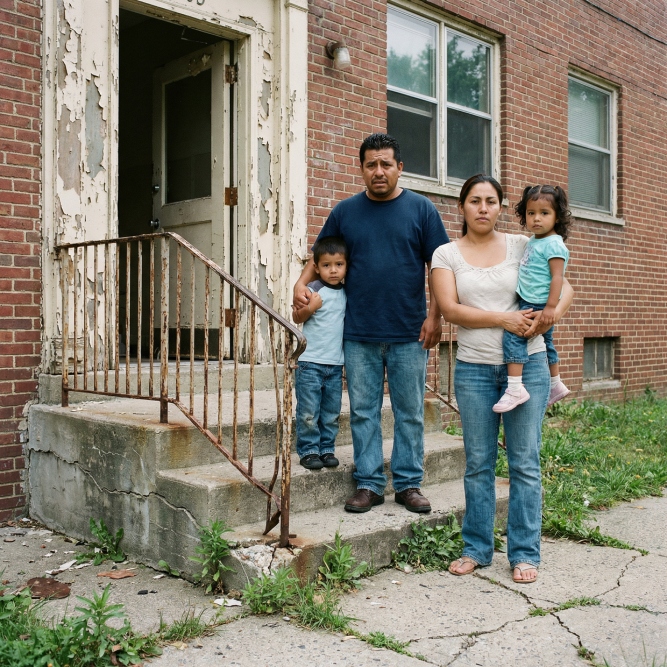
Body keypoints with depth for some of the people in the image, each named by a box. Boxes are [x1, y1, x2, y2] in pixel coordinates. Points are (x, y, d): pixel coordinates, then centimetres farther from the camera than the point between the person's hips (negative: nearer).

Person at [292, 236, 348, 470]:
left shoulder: (347, 293, 7)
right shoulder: (313, 290, -8)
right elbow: (297, 318, -2)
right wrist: (310, 307, -20)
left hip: (336, 364, 5)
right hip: (310, 363, -5)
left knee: (332, 413, 10)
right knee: (309, 412, -1)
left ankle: (327, 448, 21)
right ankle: (308, 450, 10)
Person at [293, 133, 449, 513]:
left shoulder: (421, 208, 3)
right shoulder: (345, 211, 8)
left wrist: (435, 315, -7)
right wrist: (302, 283, -1)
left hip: (409, 335, -1)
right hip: (359, 335, 2)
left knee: (410, 413, 6)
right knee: (363, 412, 6)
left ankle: (409, 484, 18)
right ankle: (369, 484, 17)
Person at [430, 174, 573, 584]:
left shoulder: (522, 246, 5)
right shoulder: (446, 255, 4)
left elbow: (565, 289, 2)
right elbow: (449, 308, -8)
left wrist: (548, 317, -19)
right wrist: (503, 319, -17)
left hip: (526, 365, 0)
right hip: (474, 369, 0)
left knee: (525, 462, 2)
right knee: (478, 463, 7)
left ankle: (525, 553, 14)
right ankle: (477, 549, 20)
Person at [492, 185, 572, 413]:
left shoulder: (553, 244, -15)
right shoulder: (533, 241, 13)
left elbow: (557, 277, -21)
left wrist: (550, 307, -26)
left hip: (539, 306, -11)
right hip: (529, 304, 11)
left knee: (513, 335, -22)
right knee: (546, 341, 22)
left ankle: (515, 388, -25)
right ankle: (556, 384, 40)